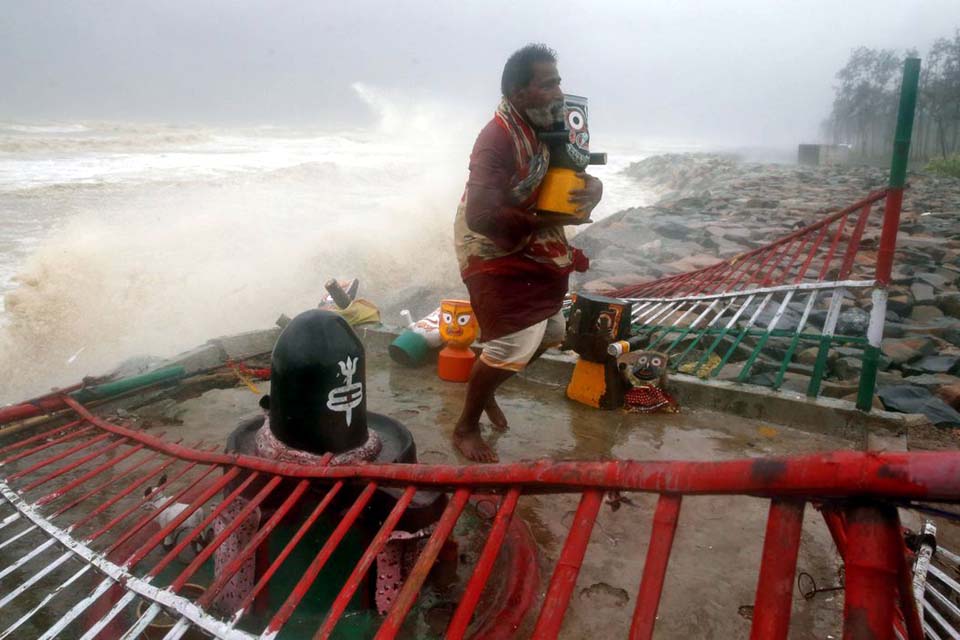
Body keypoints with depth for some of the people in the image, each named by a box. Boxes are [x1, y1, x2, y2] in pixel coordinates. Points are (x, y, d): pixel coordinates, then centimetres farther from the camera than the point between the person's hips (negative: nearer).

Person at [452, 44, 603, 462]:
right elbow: (482, 217, -33)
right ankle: (466, 428, 13)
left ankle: (485, 390, 38)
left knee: (548, 334, 18)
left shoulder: (547, 129, 2)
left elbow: (579, 175, 10)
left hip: (532, 252, 9)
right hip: (496, 256, -9)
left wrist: (591, 190, -16)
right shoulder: (497, 139, -25)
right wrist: (551, 220, -27)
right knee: (512, 345, -9)